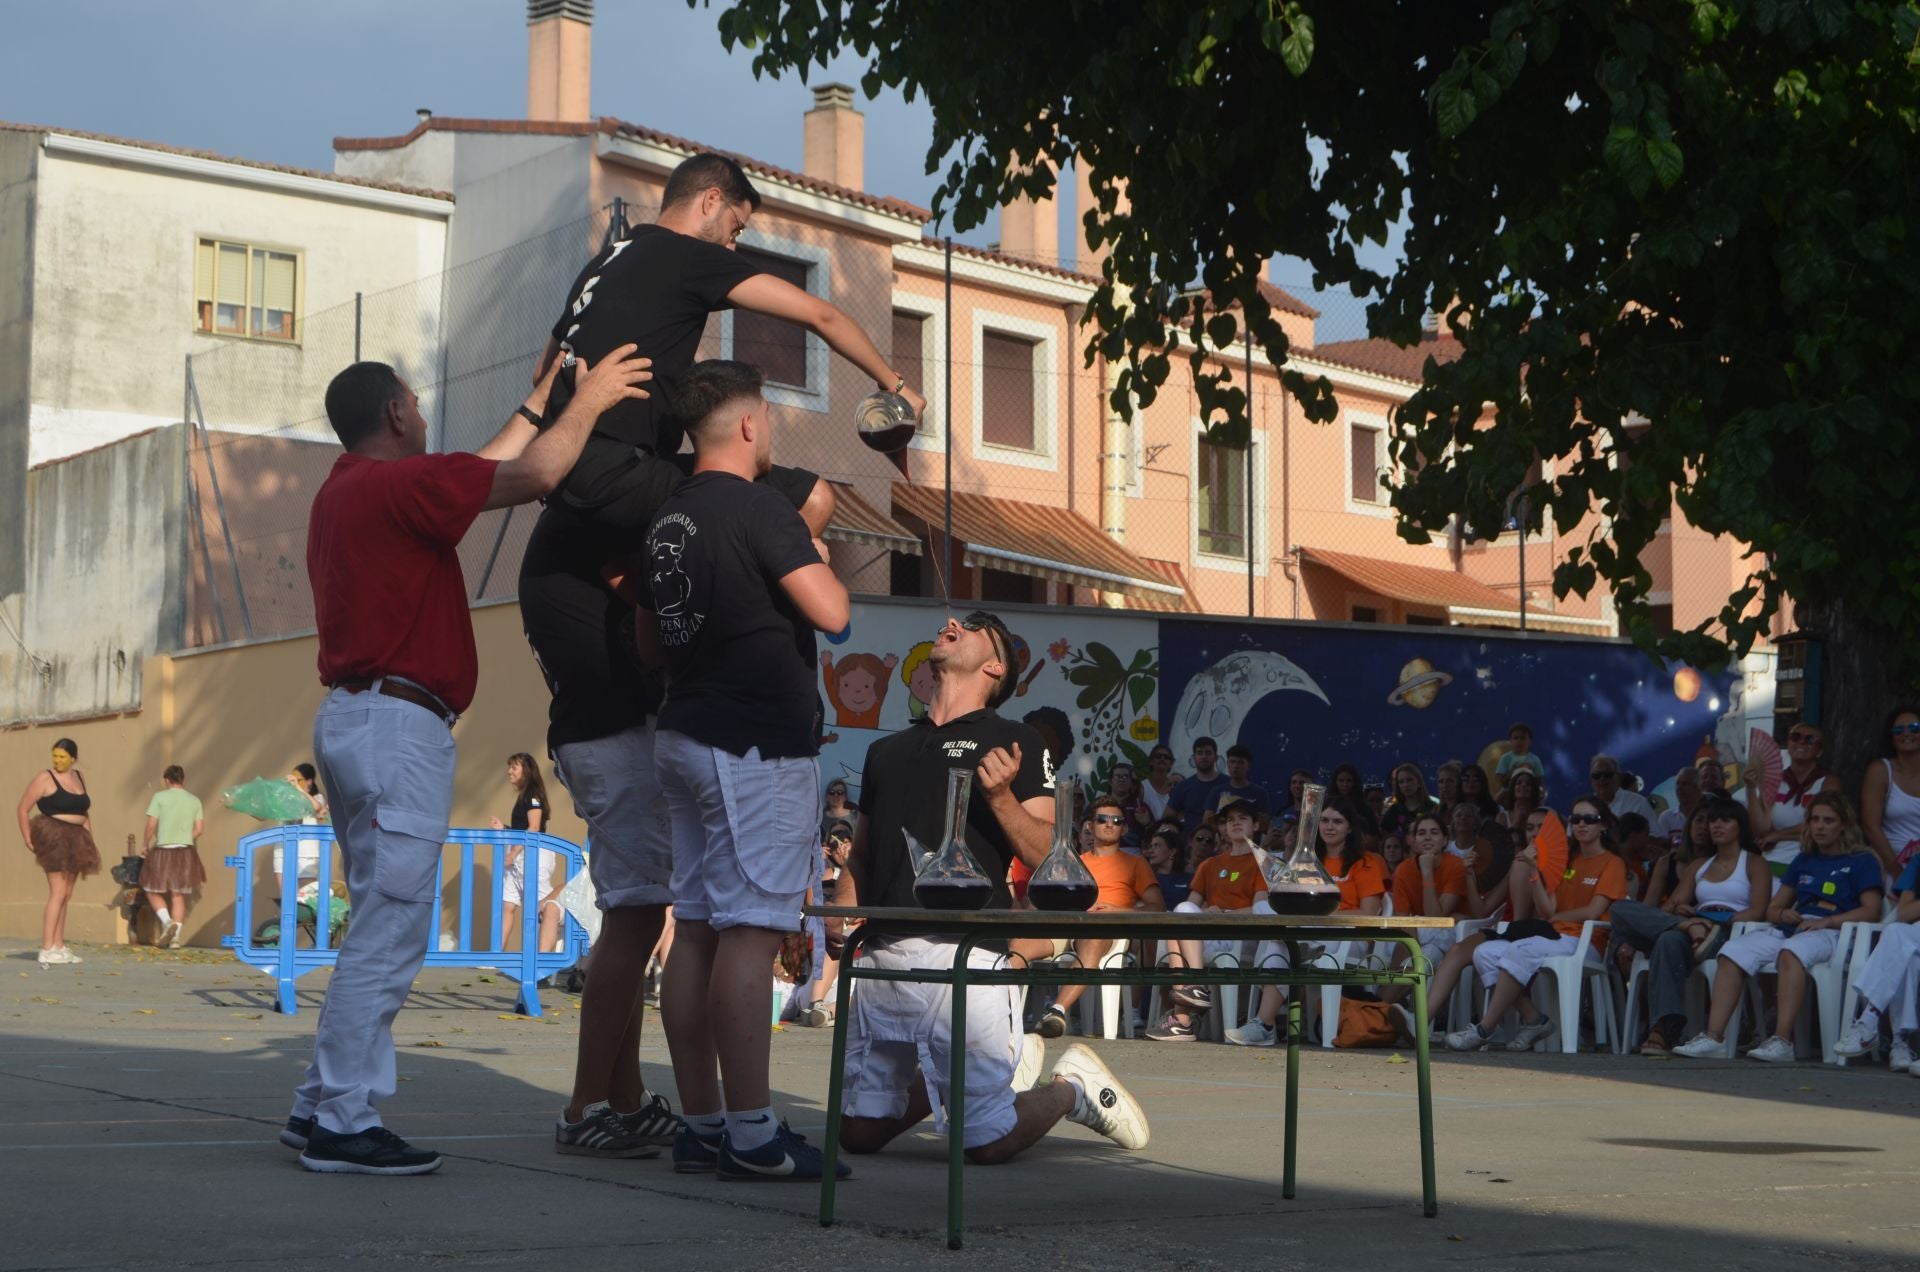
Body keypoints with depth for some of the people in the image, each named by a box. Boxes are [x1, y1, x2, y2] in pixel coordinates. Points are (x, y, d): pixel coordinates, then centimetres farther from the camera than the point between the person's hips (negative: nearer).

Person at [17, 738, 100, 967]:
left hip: (74, 840, 8)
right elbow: (23, 809, -5)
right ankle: (46, 950, -19)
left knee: (66, 894, 10)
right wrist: (28, 840, -8)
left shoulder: (80, 777, 12)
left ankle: (58, 947, 17)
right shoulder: (45, 779, -8)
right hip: (53, 838, -8)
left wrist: (89, 836, 16)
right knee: (58, 893, -15)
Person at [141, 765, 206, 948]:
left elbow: (151, 825, -7)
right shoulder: (194, 800, 6)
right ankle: (175, 937, 1)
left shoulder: (160, 797, -4)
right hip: (185, 852, 3)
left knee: (152, 891, 12)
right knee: (178, 896, 7)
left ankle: (167, 921, -12)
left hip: (162, 851, -3)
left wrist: (145, 844, 8)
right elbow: (199, 829, 3)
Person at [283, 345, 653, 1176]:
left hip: (355, 720, 10)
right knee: (388, 931, -8)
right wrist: (587, 401, -1)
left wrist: (538, 406, 34)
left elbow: (480, 475, 28)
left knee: (382, 929, 15)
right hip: (397, 724, -10)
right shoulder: (395, 484, -12)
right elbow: (535, 475, -16)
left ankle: (322, 1107, 18)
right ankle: (341, 1124, -6)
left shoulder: (346, 491, 18)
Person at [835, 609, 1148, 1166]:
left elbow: (1046, 857, -3)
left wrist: (1001, 796, -20)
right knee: (860, 1133, 6)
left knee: (987, 1143, -8)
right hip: (883, 955, 6)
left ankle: (1072, 1087, 23)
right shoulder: (887, 750, 20)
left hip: (966, 952, -5)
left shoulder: (1016, 742, 4)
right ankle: (997, 1065, 27)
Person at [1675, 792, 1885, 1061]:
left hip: (1831, 933, -5)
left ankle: (1783, 1041, -48)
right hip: (1790, 928, 6)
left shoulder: (1862, 861, 12)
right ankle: (1713, 1036, -32)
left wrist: (1827, 921, -15)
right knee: (1732, 953, -23)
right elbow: (1773, 908, 27)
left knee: (1790, 953, -40)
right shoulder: (1803, 861, 29)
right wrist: (1783, 914, 2)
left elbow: (1871, 912, -2)